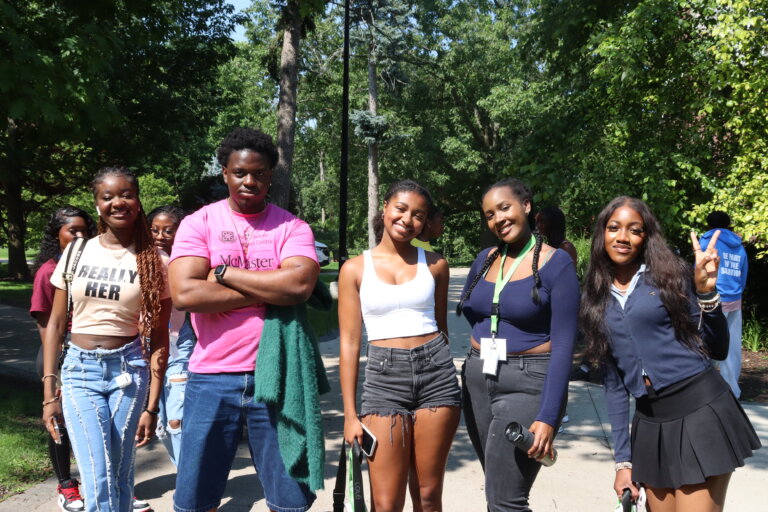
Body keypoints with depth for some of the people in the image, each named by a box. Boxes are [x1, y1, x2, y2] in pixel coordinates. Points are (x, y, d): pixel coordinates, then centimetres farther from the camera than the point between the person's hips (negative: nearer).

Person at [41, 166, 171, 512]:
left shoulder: (153, 262, -1)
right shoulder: (77, 253, 3)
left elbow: (159, 339, -1)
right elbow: (56, 323, 7)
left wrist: (152, 406, -5)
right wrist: (49, 393, 2)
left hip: (129, 369, -1)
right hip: (79, 369, 1)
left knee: (120, 476, 7)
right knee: (98, 483, -8)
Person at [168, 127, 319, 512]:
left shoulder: (292, 227, 4)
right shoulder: (199, 223, 2)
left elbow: (300, 285, -15)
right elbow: (183, 293, -13)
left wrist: (224, 273, -11)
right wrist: (269, 292, -11)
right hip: (212, 378, 0)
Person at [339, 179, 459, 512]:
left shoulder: (434, 264, 7)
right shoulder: (355, 269, 2)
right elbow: (349, 343, 1)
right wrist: (350, 414, -1)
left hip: (435, 372, 2)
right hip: (384, 376, -1)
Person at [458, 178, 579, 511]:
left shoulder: (556, 263, -9)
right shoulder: (485, 259, 8)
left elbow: (563, 344, -14)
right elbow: (467, 308, 26)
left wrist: (548, 417, -20)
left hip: (528, 384, -6)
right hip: (477, 380, 6)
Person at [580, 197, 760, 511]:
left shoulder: (669, 275, -1)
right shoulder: (598, 301, 9)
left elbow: (717, 350, -4)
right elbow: (614, 382, 11)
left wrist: (705, 292, -18)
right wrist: (623, 460, 9)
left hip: (700, 410, -4)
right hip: (650, 423, 4)